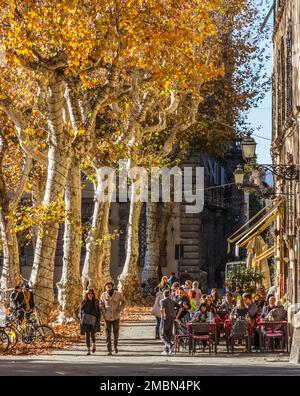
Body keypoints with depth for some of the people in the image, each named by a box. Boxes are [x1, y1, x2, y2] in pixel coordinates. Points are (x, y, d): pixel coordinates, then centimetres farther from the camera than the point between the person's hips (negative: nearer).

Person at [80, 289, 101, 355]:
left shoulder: (96, 302, 1)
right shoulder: (84, 302, 4)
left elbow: (98, 312, 2)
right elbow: (81, 312, 9)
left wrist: (98, 321, -5)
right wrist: (81, 321, 3)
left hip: (93, 320, 0)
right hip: (86, 320, 0)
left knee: (92, 335, 1)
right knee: (87, 335, -6)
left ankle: (94, 345, 33)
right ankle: (88, 351, -4)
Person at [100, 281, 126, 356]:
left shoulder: (118, 294, -9)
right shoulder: (104, 295, -5)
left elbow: (124, 302, 4)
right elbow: (101, 304, 9)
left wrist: (119, 310, -6)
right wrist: (104, 313, -3)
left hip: (116, 317, 0)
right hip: (107, 317, 0)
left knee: (116, 332, 9)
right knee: (108, 334, -2)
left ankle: (115, 346, 35)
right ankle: (109, 350, 0)